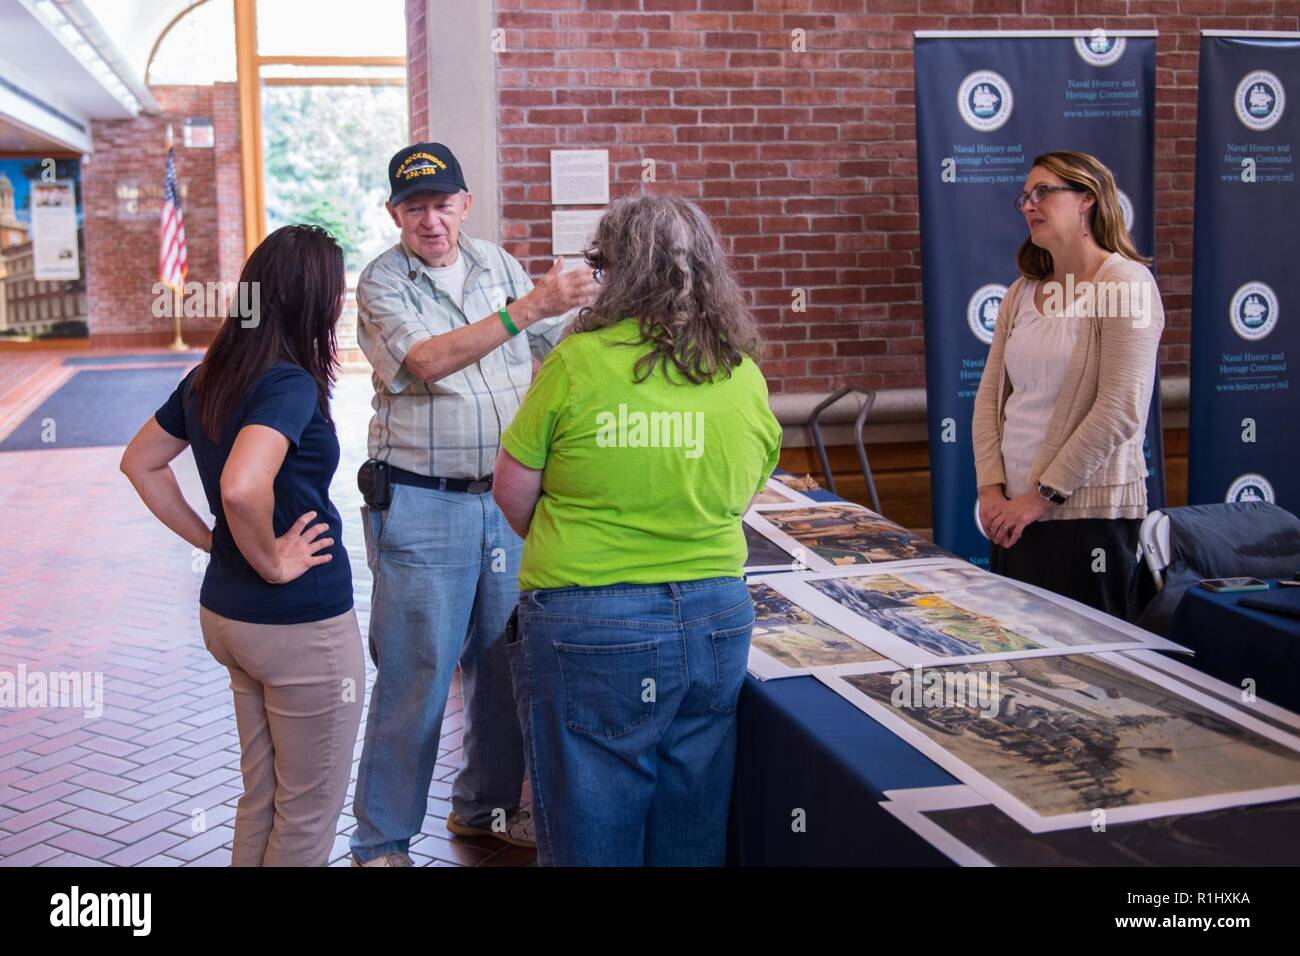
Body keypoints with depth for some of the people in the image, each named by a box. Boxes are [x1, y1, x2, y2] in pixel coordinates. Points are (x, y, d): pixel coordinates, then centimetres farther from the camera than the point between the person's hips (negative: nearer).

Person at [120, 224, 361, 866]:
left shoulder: (209, 377, 5)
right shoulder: (290, 385, -21)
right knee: (309, 814, 8)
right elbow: (241, 488, -37)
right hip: (302, 626, -8)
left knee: (260, 799, 22)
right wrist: (271, 561, -20)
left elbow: (140, 462, 17)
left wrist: (211, 540, 13)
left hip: (226, 613, 9)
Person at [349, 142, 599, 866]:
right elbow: (427, 361, -25)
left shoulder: (497, 265, 9)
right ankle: (382, 842, 16)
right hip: (421, 509, -5)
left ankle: (486, 805, 35)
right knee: (416, 678, 0)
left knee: (506, 663, 15)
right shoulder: (382, 283, -7)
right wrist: (527, 308, -32)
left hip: (505, 499, 6)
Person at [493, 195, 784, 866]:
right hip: (716, 620, 4)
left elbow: (512, 494, -2)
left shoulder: (578, 363, -10)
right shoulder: (746, 377, 3)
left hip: (586, 627, -4)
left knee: (590, 840, 11)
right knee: (692, 839, 17)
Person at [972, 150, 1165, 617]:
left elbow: (1120, 412, -17)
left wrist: (1043, 495, -15)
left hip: (1086, 513, -6)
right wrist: (991, 487, -3)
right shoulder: (1023, 291, 11)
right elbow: (990, 395, 10)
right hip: (1014, 511, 6)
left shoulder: (1125, 282, -9)